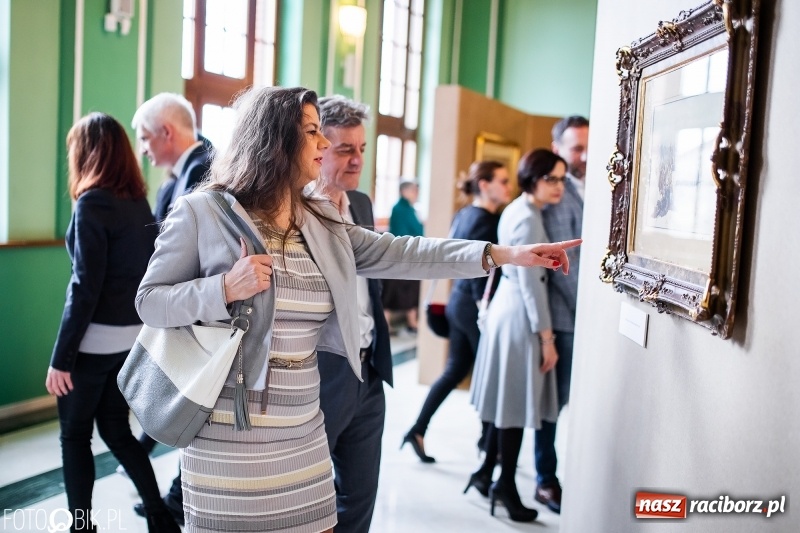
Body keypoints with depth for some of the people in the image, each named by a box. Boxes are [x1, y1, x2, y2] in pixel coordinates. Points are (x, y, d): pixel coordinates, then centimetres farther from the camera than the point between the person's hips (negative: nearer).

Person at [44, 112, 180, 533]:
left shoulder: (93, 203, -14)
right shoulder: (139, 201, 6)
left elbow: (85, 288, -18)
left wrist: (61, 357, -13)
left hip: (95, 340, -6)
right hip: (133, 336, 7)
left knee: (75, 436, 11)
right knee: (116, 430, 18)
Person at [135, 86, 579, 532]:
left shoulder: (321, 219, 8)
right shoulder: (202, 211, -7)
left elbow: (397, 253, 3)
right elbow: (150, 302, -4)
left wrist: (506, 254, -2)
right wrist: (225, 288, -23)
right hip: (229, 437, -5)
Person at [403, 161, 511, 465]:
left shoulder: (463, 215, 9)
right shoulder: (487, 221, -17)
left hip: (458, 300, 9)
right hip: (476, 306, -9)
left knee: (454, 371, 16)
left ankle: (418, 430, 17)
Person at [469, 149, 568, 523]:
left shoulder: (517, 210, 12)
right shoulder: (528, 219, -18)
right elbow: (531, 283, -21)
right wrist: (546, 337, -18)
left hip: (507, 307, 10)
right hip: (520, 315, -10)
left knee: (506, 401, 17)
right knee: (516, 404, 0)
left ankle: (488, 470, 28)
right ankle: (506, 486, 12)